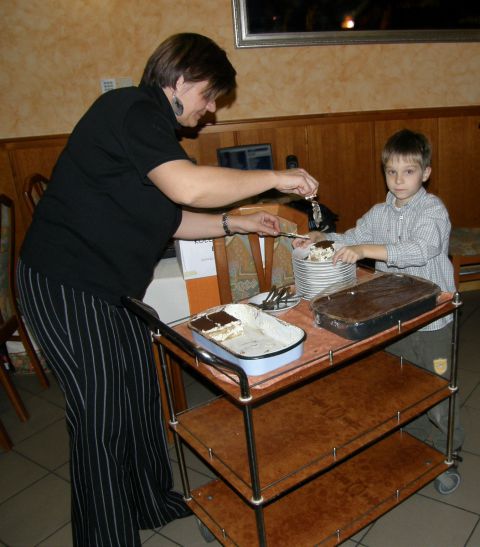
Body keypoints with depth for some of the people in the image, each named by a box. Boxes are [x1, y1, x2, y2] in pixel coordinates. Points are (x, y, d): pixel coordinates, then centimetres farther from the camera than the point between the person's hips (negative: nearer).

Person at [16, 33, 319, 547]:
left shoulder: (147, 122, 15)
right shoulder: (132, 109, -17)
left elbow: (165, 217, 16)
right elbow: (189, 186, -34)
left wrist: (235, 224, 9)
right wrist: (276, 178, -21)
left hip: (110, 284, 10)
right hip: (65, 284, -10)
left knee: (139, 392, 16)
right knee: (101, 413, 0)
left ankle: (151, 502, 36)